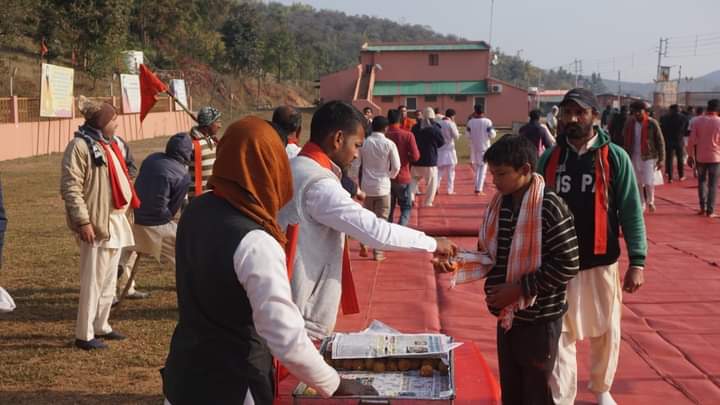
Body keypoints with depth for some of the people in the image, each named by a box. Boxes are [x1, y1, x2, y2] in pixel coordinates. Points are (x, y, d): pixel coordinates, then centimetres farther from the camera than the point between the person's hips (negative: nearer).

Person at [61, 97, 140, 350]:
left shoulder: (108, 144, 16)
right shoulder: (80, 146, -13)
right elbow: (70, 187, -18)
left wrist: (126, 209, 19)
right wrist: (83, 222, -22)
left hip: (115, 221, 9)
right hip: (97, 223, -9)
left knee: (109, 280, 16)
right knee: (94, 281, -5)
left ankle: (101, 326, 28)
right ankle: (84, 335, 3)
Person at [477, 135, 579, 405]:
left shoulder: (550, 207, -19)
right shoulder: (499, 203, 4)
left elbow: (567, 265, -21)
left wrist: (520, 288, -20)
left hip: (539, 318, -7)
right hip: (507, 316, 7)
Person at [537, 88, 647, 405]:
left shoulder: (615, 157, -5)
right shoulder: (549, 158, 2)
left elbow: (631, 212, -5)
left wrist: (637, 261, -11)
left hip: (601, 262, -1)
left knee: (605, 332, 14)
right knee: (560, 336, 2)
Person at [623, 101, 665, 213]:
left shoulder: (652, 123, -8)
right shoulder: (629, 124, 2)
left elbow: (660, 142, -5)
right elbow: (626, 142, 10)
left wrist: (661, 159, -7)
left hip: (649, 157, -3)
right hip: (634, 157, 4)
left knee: (648, 182, -8)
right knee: (638, 183, 8)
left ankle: (650, 201, 18)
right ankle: (641, 204, 22)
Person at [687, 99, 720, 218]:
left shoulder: (697, 121, -5)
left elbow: (692, 140, -5)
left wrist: (690, 155, 4)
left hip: (700, 157, 2)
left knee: (702, 181, 18)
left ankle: (702, 207, 15)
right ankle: (710, 211, 1)